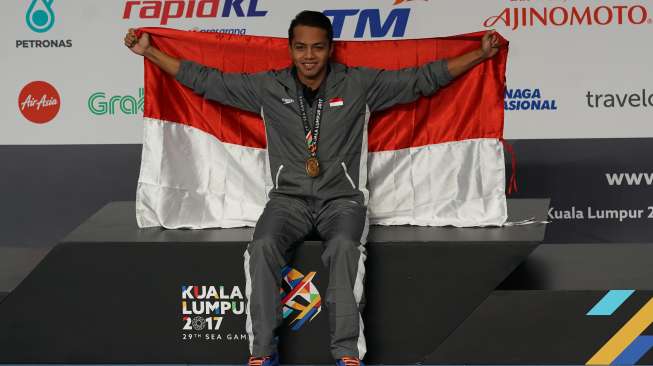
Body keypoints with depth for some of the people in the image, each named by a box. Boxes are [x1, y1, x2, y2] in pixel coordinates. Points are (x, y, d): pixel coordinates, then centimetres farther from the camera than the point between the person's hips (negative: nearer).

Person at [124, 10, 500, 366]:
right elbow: (206, 80, 11)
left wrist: (481, 54, 2)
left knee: (344, 247, -34)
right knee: (263, 247, -30)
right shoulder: (268, 87, 7)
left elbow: (425, 77, 5)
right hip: (289, 198, 1)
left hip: (342, 197, -1)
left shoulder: (360, 85, 4)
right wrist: (149, 51, 10)